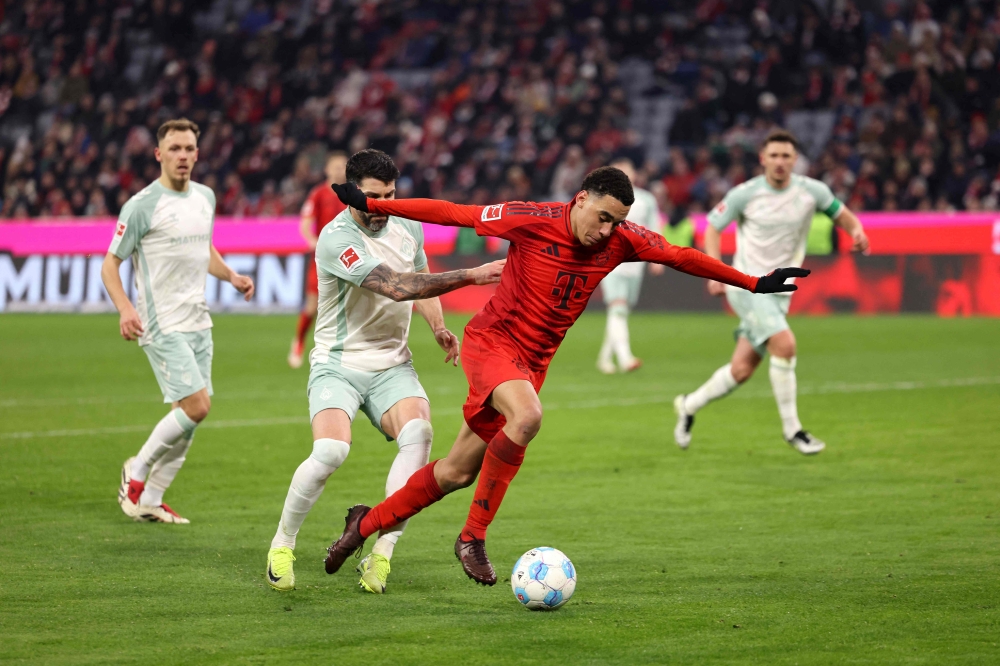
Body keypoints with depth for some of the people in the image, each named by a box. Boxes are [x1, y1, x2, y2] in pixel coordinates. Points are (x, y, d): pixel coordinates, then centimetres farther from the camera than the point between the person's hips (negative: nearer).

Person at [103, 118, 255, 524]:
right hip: (162, 325, -7)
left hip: (198, 322, 7)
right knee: (196, 406, -16)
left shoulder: (205, 197, 11)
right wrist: (125, 309, -22)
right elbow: (110, 263, -7)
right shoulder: (142, 205, -10)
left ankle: (149, 501, 14)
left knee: (189, 418, 5)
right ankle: (137, 471, 5)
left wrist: (231, 276, 9)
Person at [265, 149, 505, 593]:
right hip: (338, 364, -5)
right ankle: (282, 545, -2)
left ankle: (381, 554, -20)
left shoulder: (408, 225, 3)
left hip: (391, 364, 5)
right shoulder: (336, 239, -20)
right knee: (330, 451, -27)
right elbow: (398, 287, -30)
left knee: (418, 433, -24)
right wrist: (469, 276, -32)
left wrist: (438, 327, 3)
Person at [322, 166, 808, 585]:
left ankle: (367, 522, 29)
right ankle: (473, 538, -21)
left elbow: (683, 258, 5)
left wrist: (754, 284, 7)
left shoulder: (622, 239, -6)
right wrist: (371, 205, -10)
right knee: (527, 417, -35)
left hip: (532, 361, 6)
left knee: (457, 473, 8)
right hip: (490, 341, -6)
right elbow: (452, 213, -12)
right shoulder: (532, 221, -18)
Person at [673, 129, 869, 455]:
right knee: (784, 343, -25)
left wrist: (857, 231, -11)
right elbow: (714, 227, 3)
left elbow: (842, 215, 12)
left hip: (780, 291, 4)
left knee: (741, 370, 4)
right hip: (748, 285, -4)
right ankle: (791, 428, -12)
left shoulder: (812, 191, -1)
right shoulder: (745, 194, -8)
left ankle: (689, 406, 29)